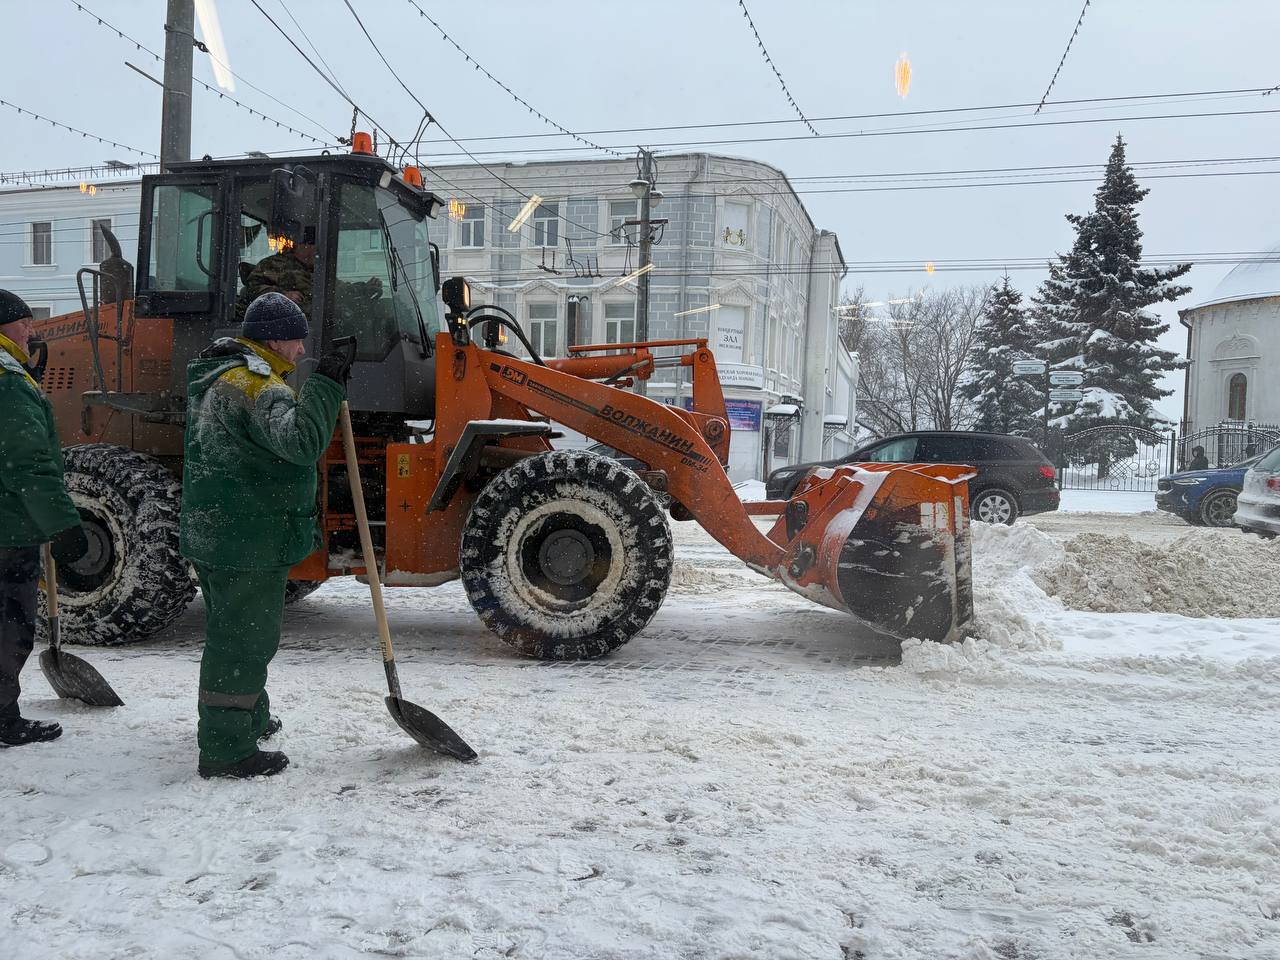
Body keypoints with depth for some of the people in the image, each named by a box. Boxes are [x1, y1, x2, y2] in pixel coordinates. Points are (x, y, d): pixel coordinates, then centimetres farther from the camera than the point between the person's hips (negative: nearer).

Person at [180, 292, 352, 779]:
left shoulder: (218, 374, 16)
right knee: (243, 639, -2)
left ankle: (247, 717, 42)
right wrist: (324, 386, -28)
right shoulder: (255, 383, -19)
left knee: (233, 633, 24)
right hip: (248, 538, -11)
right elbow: (300, 440, -33)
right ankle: (226, 750, 6)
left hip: (213, 532, 11)